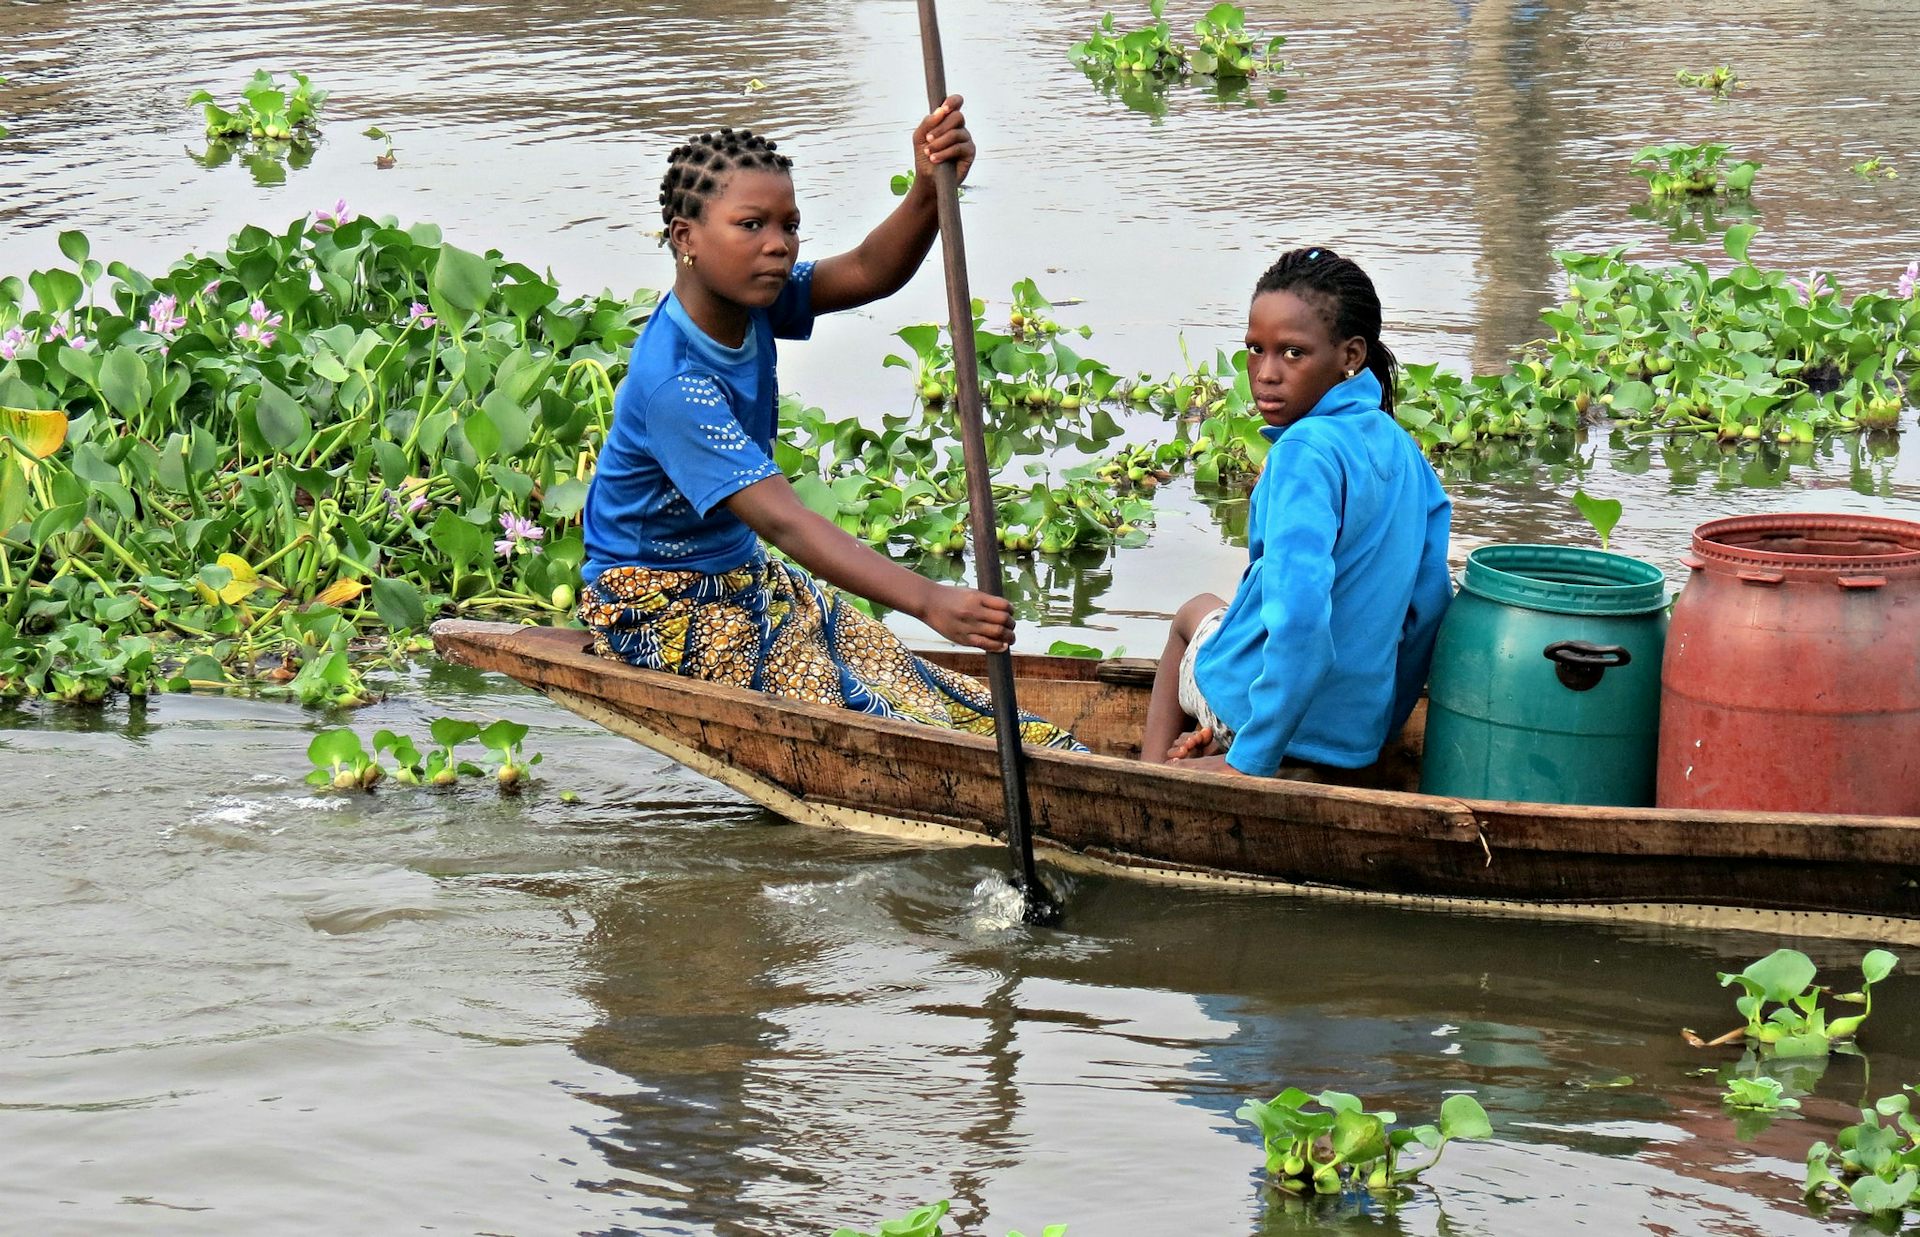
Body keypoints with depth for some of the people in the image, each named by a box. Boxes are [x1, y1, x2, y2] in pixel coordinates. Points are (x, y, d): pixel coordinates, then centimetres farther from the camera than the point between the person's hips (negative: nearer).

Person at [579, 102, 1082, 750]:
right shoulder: (672, 383, -32)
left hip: (741, 575, 8)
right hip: (658, 605, -8)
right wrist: (928, 600, -47)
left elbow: (869, 273, -14)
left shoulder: (751, 301, -5)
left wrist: (928, 191, -37)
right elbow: (783, 520, -38)